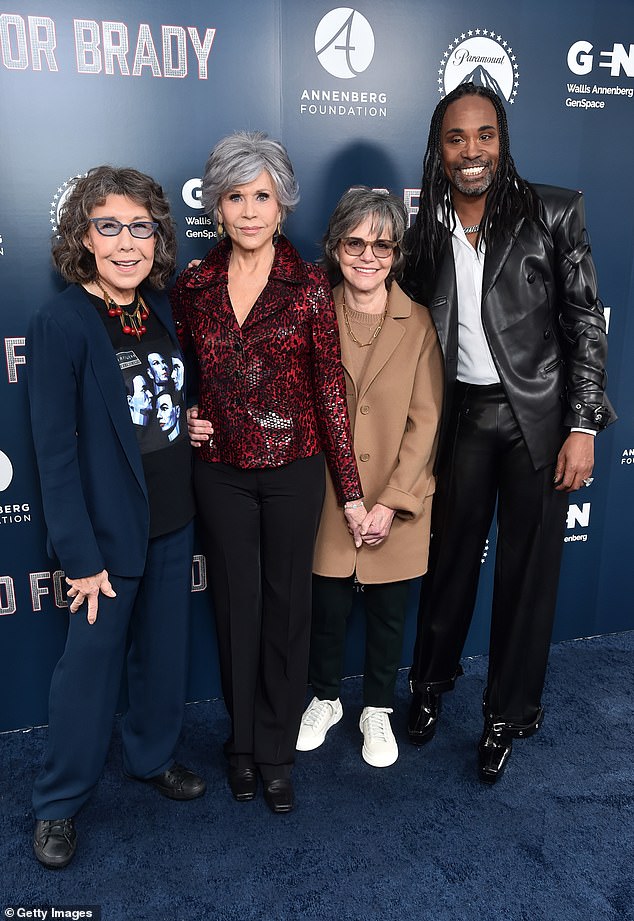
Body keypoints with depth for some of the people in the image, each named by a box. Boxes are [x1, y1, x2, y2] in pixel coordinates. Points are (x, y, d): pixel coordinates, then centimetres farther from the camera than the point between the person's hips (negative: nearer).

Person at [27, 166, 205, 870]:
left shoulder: (162, 309, 3)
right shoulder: (60, 321, -15)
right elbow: (54, 448, -16)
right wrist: (80, 555, -17)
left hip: (173, 520, 6)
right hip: (109, 527, -6)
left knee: (164, 649, 19)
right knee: (91, 662, 8)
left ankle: (153, 756, 43)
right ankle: (58, 802, 32)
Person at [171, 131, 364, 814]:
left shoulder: (308, 284, -5)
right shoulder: (193, 286, 2)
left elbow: (330, 390, -6)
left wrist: (350, 493, -7)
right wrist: (185, 417, -4)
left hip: (293, 468, -2)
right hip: (220, 471, 2)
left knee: (287, 604, 9)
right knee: (236, 603, 12)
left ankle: (277, 748, 30)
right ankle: (242, 741, 35)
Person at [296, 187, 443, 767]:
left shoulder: (418, 323, -5)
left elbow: (425, 420, -7)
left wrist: (392, 501, -13)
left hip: (399, 503, 0)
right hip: (327, 496, 1)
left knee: (388, 611, 14)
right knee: (328, 607, 13)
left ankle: (377, 710, 38)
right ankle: (325, 699, 40)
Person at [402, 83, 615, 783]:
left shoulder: (553, 213, -3)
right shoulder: (426, 233, 5)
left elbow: (584, 322, -4)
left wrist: (582, 426, -11)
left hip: (538, 415, -2)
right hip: (461, 416, 2)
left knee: (527, 567, 6)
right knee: (450, 555, 12)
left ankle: (509, 713, 26)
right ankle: (432, 682, 36)